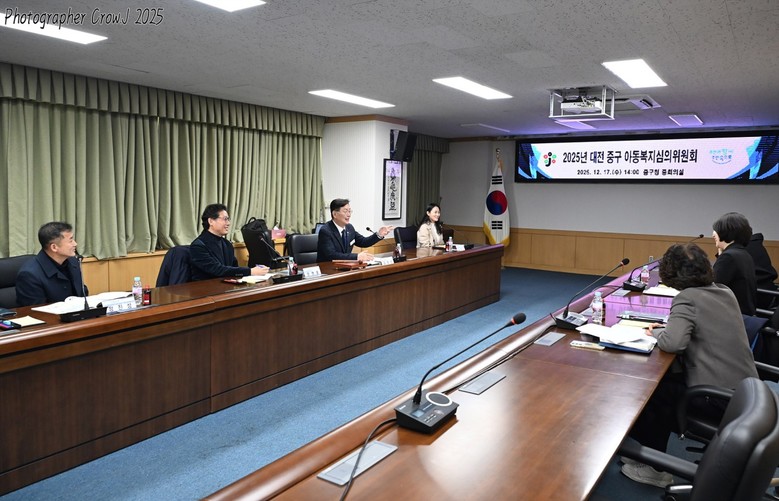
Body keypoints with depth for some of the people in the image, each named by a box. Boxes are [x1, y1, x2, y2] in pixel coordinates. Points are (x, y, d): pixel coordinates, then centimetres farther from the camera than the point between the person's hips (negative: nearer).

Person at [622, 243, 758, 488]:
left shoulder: (687, 298, -16)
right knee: (664, 379, 17)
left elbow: (672, 343, -28)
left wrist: (656, 332, -7)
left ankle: (656, 468, 18)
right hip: (744, 391, 8)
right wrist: (668, 328, 10)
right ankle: (650, 451, 26)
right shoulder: (725, 292, 9)